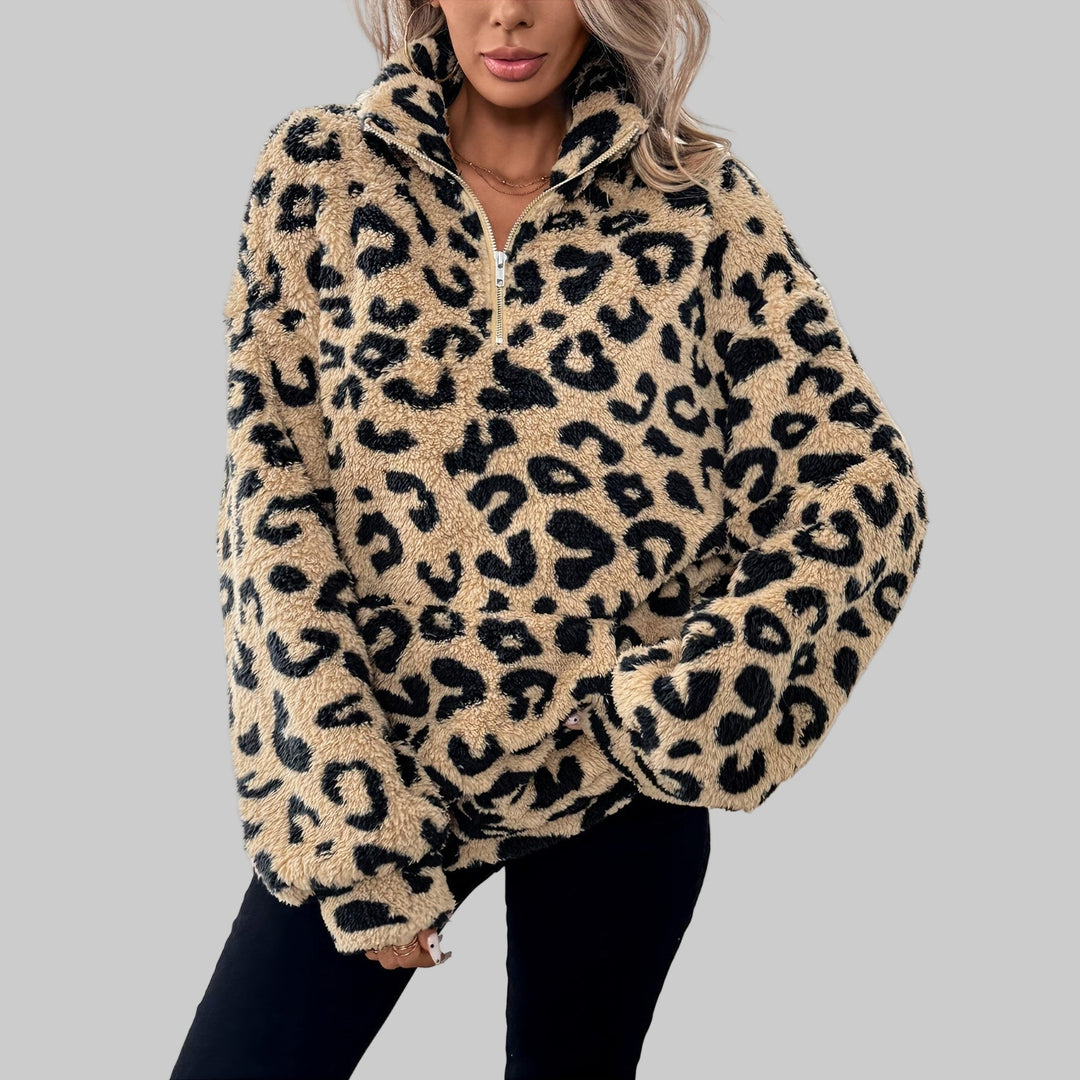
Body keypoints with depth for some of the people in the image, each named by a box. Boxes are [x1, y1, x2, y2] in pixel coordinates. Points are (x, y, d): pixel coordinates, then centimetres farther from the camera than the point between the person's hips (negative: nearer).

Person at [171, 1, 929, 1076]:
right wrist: (358, 834, -12)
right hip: (373, 767, 0)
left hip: (619, 790, 0)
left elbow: (865, 481, -5)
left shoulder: (697, 198, -5)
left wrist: (684, 708, -13)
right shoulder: (317, 171, -4)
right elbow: (272, 501, -8)